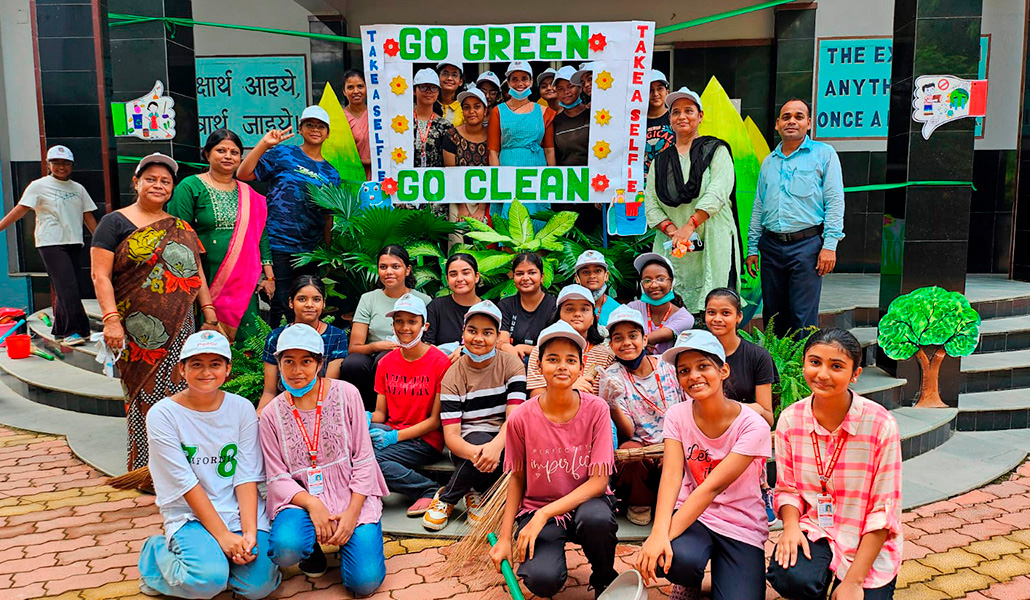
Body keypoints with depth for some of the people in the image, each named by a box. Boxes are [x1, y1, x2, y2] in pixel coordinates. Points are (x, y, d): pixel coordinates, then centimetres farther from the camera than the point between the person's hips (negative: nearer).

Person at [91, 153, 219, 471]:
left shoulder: (181, 228, 17)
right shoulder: (115, 223, 3)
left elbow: (197, 273, 17)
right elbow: (100, 275, -5)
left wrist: (209, 314, 8)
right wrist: (111, 319, -15)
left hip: (180, 329, 4)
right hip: (138, 333, -4)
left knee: (178, 394, 3)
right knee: (145, 396, -2)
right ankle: (145, 470, 8)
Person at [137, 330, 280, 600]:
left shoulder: (242, 408, 0)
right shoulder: (162, 414, -9)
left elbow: (247, 476, -5)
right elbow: (186, 484, -13)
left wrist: (249, 532, -18)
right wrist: (222, 534, -18)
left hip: (240, 509, 3)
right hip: (190, 514, -2)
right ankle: (157, 553, 6)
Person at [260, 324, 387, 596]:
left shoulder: (346, 394, -4)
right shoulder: (272, 414, 0)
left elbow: (364, 460, -3)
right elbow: (277, 477, -2)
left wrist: (352, 513, -12)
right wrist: (313, 505, -20)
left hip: (352, 495, 0)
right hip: (301, 499, 1)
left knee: (364, 582, -14)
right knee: (286, 548, -32)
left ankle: (347, 535, 18)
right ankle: (313, 548, 6)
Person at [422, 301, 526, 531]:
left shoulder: (512, 365, -3)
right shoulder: (452, 376, -5)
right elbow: (451, 435, -13)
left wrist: (496, 445, -38)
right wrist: (475, 452, -37)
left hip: (503, 441, 1)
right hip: (468, 443, 0)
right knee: (480, 442, -35)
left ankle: (475, 492, -1)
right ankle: (446, 498, -7)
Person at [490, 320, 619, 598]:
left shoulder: (596, 409, -13)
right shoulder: (521, 418, -12)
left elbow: (599, 481, -15)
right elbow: (517, 478, 2)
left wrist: (544, 514, -22)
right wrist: (504, 538, -4)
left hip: (585, 501, 1)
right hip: (536, 507, 0)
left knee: (597, 518, -35)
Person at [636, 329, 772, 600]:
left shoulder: (752, 426, -17)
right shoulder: (677, 416, -8)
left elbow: (712, 487, -25)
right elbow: (671, 477, -20)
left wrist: (668, 534, -33)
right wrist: (659, 533, -36)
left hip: (741, 525, -1)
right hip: (691, 512, 1)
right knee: (679, 559, -31)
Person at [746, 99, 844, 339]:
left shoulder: (824, 154, 4)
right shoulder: (769, 161, 18)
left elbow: (835, 201, -2)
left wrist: (830, 245, -11)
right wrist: (752, 248, 13)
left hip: (806, 244, -4)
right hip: (771, 245, 5)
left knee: (803, 318, -6)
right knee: (772, 316, 9)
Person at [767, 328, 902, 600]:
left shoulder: (881, 424, -15)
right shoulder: (790, 419, -6)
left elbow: (884, 511, -12)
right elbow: (787, 488, 2)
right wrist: (791, 525, -20)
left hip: (869, 545, -1)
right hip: (814, 531, 1)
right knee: (790, 577, -28)